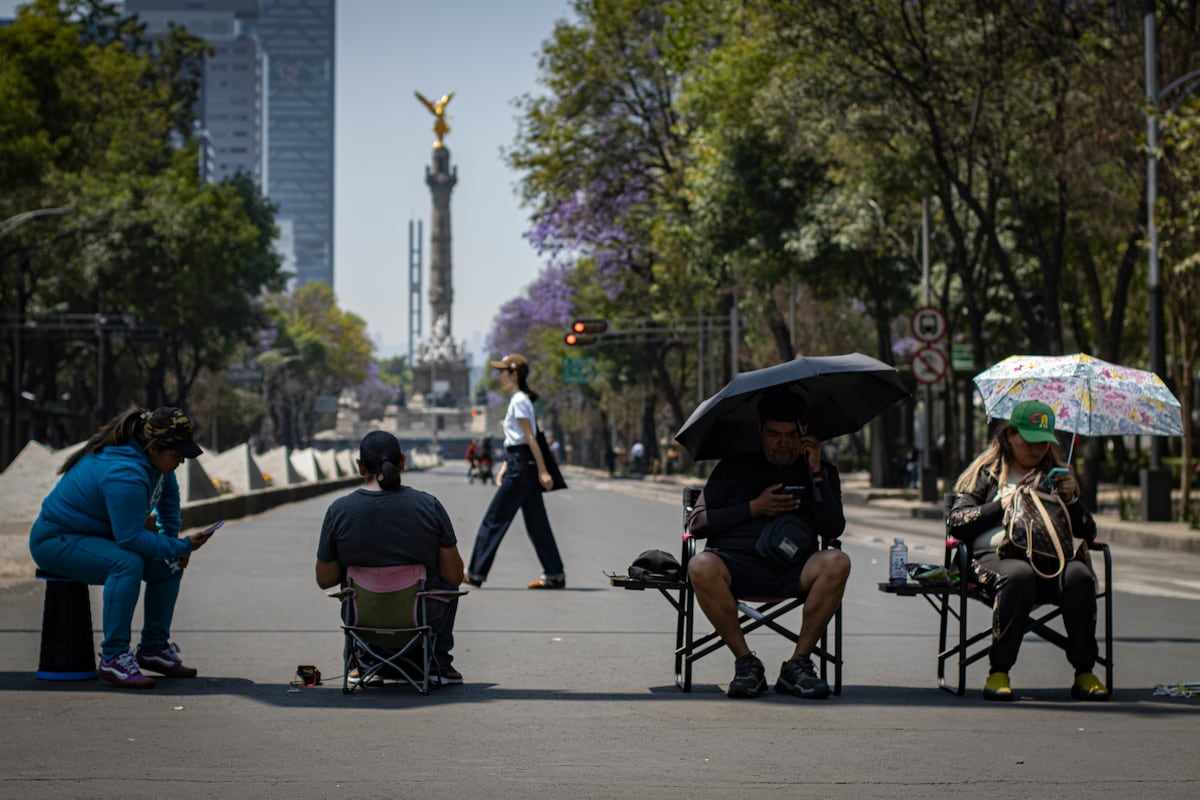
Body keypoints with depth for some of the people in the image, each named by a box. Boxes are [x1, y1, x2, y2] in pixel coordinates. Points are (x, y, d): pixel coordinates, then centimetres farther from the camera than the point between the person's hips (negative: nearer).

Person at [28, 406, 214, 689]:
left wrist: (173, 539, 11)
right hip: (56, 542, -10)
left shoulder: (154, 457, -2)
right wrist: (181, 546, -25)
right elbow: (130, 537, -32)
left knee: (169, 563, 0)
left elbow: (168, 494, 20)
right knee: (127, 563, -35)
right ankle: (113, 658, -30)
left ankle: (154, 648, 10)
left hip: (99, 536, 10)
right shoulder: (125, 475, -32)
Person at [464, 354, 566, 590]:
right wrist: (505, 467, 18)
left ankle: (476, 573, -1)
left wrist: (542, 471, -20)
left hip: (521, 465, -10)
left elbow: (530, 438, -17)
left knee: (495, 519, -5)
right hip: (521, 465, 10)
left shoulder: (519, 401, -12)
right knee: (536, 522, 8)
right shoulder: (519, 400, 17)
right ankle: (555, 575, 8)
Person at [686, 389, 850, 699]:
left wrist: (816, 473, -5)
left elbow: (834, 529, 1)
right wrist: (753, 508, -2)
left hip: (792, 571, 1)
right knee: (701, 567, -35)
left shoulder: (822, 472, 17)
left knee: (836, 563, -31)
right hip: (736, 563, -1)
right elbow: (696, 524, 7)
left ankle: (799, 663, -22)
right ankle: (746, 662, -22)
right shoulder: (734, 468, 15)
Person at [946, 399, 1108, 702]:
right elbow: (954, 522, 4)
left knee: (1079, 575, -33)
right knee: (1019, 575, -39)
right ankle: (998, 672, -32)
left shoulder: (1054, 474, 27)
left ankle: (1084, 673, -27)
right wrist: (1000, 506, -2)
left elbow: (1088, 533, 22)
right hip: (995, 555, -3)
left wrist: (1071, 501, 5)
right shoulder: (986, 472, 18)